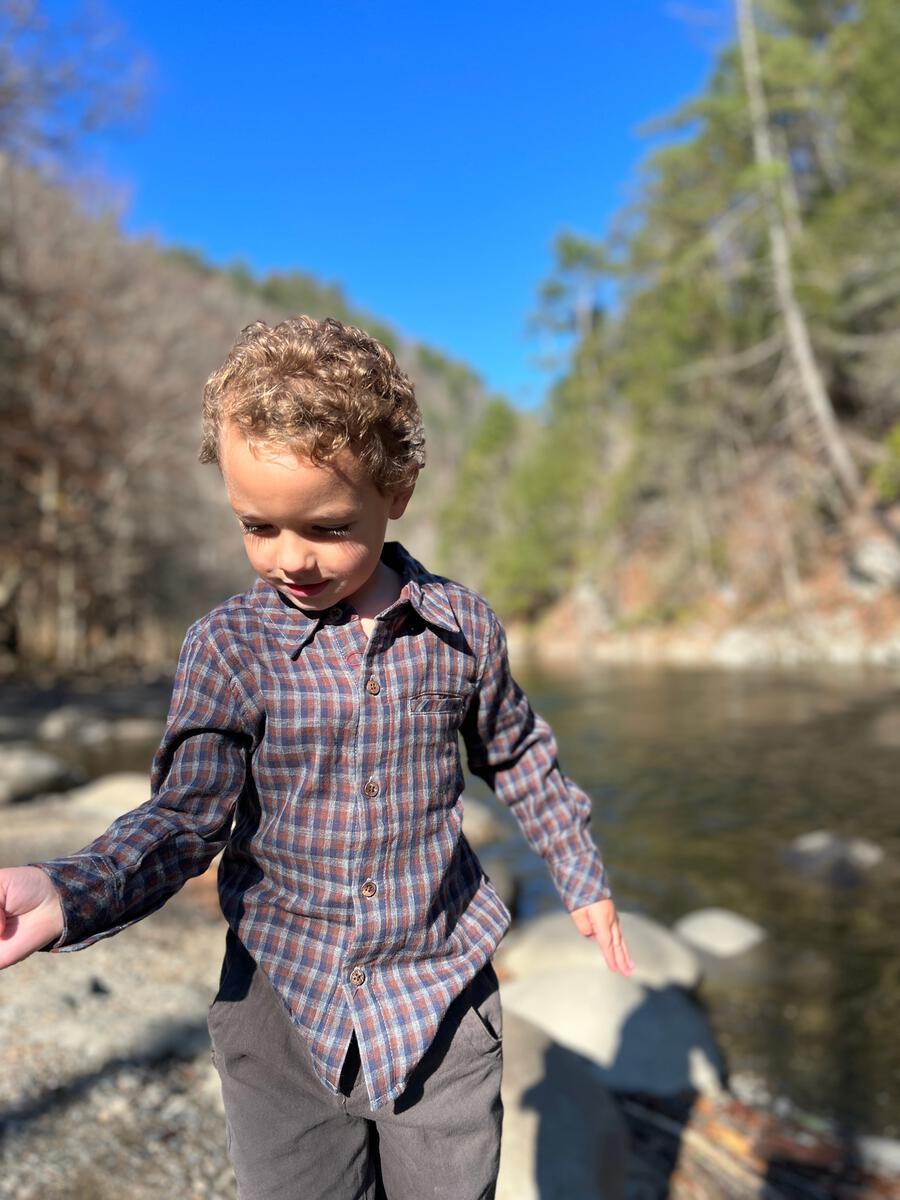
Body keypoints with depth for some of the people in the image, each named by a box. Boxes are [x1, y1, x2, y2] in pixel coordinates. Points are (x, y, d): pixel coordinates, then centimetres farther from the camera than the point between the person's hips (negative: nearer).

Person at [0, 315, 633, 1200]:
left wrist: (581, 879, 13)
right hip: (283, 1001, 0)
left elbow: (516, 757, 7)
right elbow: (188, 819, -11)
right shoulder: (226, 648, -12)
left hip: (440, 993, 1)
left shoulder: (461, 627, -8)